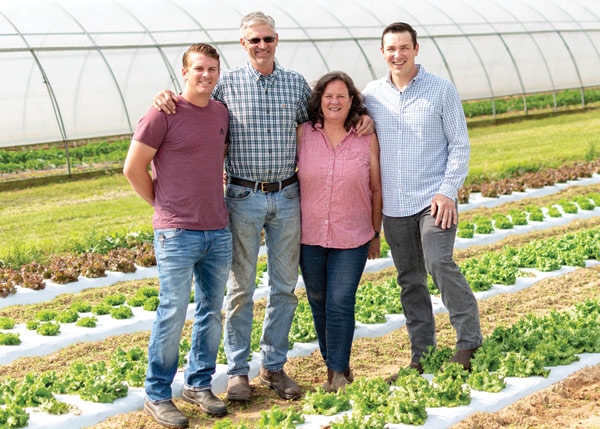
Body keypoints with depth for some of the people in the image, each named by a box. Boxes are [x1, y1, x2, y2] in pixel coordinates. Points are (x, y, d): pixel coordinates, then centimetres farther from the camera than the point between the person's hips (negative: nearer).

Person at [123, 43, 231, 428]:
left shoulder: (222, 113, 9)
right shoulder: (164, 113, -9)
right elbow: (134, 168, -6)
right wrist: (164, 205, 1)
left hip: (219, 233, 6)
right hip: (177, 234, -6)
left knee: (212, 312, 11)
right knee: (173, 314, -3)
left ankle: (199, 384, 25)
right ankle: (157, 395, 10)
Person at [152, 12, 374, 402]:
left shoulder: (296, 82, 7)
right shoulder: (227, 83, -1)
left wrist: (362, 118, 5)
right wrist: (166, 98, -12)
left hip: (287, 197, 3)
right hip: (244, 197, -3)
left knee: (284, 286, 8)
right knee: (242, 288, 3)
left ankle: (274, 366, 20)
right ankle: (238, 370, 13)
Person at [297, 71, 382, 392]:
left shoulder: (367, 139, -4)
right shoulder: (303, 134, -3)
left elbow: (376, 189, 4)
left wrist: (376, 234, 7)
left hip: (351, 238, -2)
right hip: (309, 235, 2)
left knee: (340, 302, -8)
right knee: (318, 302, 12)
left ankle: (338, 372, 4)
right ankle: (334, 362, 29)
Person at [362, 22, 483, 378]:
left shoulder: (442, 90, -1)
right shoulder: (372, 95, 7)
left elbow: (460, 144, -1)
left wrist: (449, 191, -12)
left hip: (434, 200, -4)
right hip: (394, 206, 4)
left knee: (440, 263, -22)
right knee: (410, 281, 9)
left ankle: (470, 340, -12)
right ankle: (422, 356, 17)